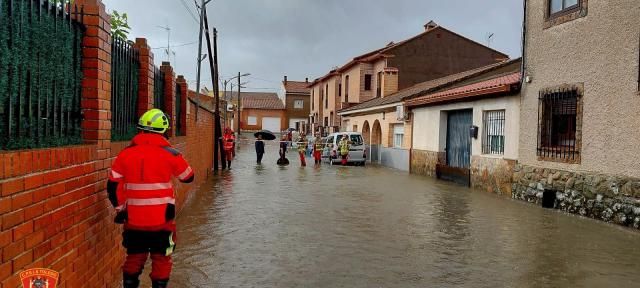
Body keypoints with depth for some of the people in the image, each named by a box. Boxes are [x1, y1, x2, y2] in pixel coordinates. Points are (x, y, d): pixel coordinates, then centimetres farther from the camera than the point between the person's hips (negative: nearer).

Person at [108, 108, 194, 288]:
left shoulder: (126, 154, -1)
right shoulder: (169, 154, -8)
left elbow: (113, 186, 1)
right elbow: (188, 177, 6)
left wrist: (120, 208, 15)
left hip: (134, 219, 3)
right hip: (161, 219, -3)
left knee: (134, 259, 20)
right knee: (161, 260, 11)